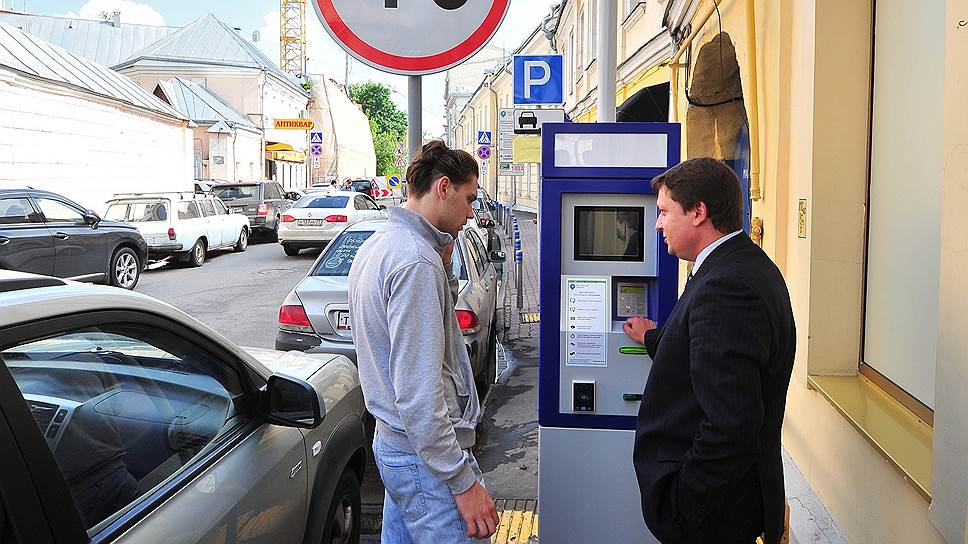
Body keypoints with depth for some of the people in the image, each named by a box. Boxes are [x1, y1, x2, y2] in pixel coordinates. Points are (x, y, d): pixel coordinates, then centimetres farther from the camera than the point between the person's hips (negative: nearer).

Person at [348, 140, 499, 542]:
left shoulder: (377, 245, 9)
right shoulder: (416, 260, -22)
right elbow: (418, 394, -25)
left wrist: (443, 264, 5)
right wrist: (464, 481, -20)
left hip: (392, 441, 10)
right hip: (424, 453, -10)